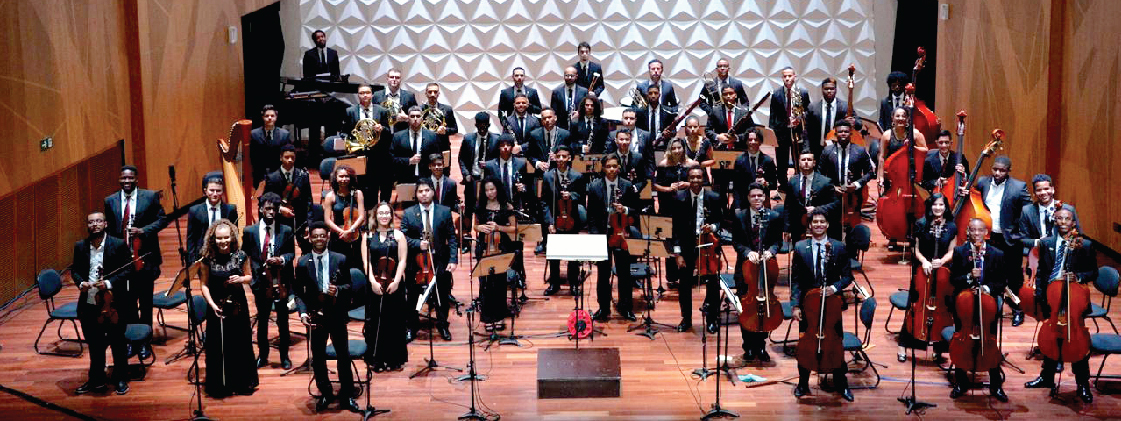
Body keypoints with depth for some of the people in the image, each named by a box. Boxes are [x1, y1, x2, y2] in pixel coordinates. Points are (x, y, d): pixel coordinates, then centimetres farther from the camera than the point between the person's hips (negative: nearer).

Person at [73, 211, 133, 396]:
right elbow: (75, 269, 12)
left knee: (117, 344, 8)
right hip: (88, 304, 3)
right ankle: (96, 380, 28)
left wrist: (109, 283, -19)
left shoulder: (118, 245, -6)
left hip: (112, 303, -3)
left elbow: (127, 269, -6)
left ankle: (121, 380, 21)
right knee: (94, 344, 15)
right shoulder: (80, 247, 5)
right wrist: (80, 282, -9)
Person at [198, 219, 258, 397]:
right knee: (218, 346, 5)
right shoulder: (208, 258, -8)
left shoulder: (240, 256, -5)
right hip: (217, 307, -1)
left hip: (238, 305, 1)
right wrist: (212, 305, -15)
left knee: (241, 344, 8)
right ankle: (220, 385, 19)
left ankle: (242, 382, 24)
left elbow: (249, 276, 8)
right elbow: (204, 284, -3)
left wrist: (241, 279, -15)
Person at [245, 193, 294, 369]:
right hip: (261, 281, 1)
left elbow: (291, 253, 3)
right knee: (262, 320, 12)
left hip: (280, 282, -1)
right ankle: (262, 356, 23)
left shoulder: (286, 231, -1)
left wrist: (282, 259, -17)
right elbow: (244, 255, 5)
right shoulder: (250, 231, 1)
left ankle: (284, 356, 18)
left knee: (283, 321, 7)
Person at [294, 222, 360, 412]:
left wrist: (338, 290, -19)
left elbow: (348, 286, 3)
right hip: (315, 315, 1)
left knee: (343, 355, 5)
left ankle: (347, 396, 15)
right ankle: (325, 393, 24)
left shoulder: (340, 259, 0)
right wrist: (302, 312, -13)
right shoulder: (302, 263, 0)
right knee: (318, 357, 8)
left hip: (337, 314, 0)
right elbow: (298, 292, 1)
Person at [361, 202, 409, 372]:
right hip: (374, 285, 1)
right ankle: (377, 359, 10)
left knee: (394, 321, 2)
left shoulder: (398, 235, 4)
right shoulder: (368, 236, 7)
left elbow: (402, 261, -1)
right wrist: (373, 282, -12)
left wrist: (396, 281, -13)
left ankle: (394, 359, 11)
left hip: (394, 284, -1)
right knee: (375, 321, 1)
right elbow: (366, 261, 0)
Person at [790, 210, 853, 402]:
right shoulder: (800, 247, 0)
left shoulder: (839, 247, -2)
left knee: (836, 344, 6)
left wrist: (835, 287, -18)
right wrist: (795, 305, -8)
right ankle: (803, 383, 24)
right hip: (807, 304, 0)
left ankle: (841, 384, 21)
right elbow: (795, 280, 0)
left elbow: (847, 277, 1)